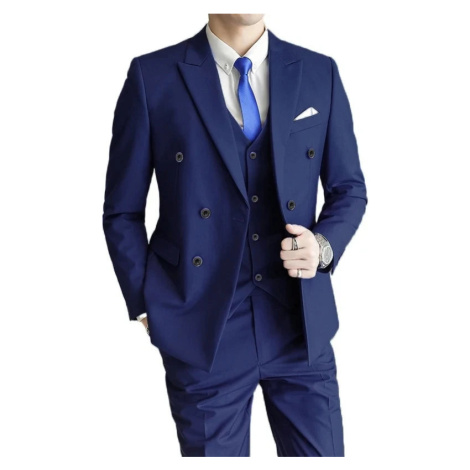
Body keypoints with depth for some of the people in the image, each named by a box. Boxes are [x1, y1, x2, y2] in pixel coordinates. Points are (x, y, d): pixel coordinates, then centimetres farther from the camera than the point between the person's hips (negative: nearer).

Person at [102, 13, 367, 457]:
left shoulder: (319, 72, 3)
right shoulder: (152, 76, -3)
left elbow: (349, 188, 11)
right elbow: (122, 212, 3)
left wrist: (325, 246, -8)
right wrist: (146, 306, -2)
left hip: (301, 322, 2)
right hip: (202, 330, -1)